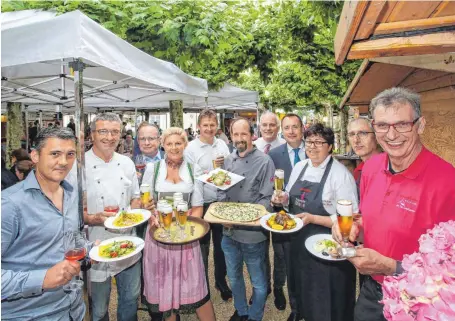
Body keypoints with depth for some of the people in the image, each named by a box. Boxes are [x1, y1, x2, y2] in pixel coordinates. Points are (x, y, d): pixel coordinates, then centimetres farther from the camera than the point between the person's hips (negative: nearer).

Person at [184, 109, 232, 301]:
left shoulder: (222, 145, 3)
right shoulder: (191, 148, -9)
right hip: (202, 204, -3)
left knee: (221, 244, 18)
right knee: (202, 247, 13)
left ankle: (221, 280, 39)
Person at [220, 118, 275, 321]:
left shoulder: (264, 161, -12)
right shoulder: (228, 161, 5)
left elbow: (267, 198, -13)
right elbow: (222, 192, 8)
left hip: (252, 233, -5)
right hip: (229, 231, 5)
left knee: (258, 283, 13)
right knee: (234, 278, 23)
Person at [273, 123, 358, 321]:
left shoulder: (341, 174, -18)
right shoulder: (299, 167, 2)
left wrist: (312, 218, -26)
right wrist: (283, 199, -5)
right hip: (299, 244, 6)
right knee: (304, 296, 26)